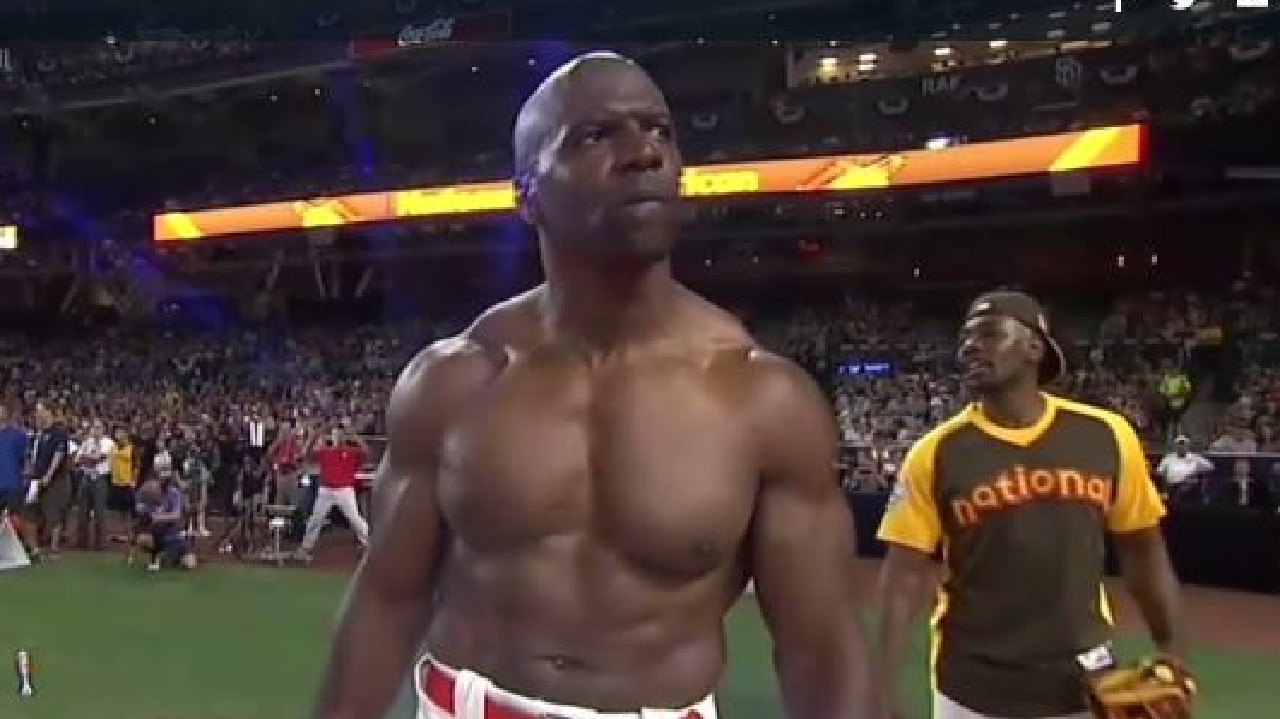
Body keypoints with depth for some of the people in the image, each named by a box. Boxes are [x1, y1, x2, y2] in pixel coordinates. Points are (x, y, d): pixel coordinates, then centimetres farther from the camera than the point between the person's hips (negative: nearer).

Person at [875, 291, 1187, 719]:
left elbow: (1143, 552, 6)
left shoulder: (1107, 435, -3)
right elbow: (905, 577, -9)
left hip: (1083, 683, 2)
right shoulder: (935, 454, -8)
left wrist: (1172, 654, 3)